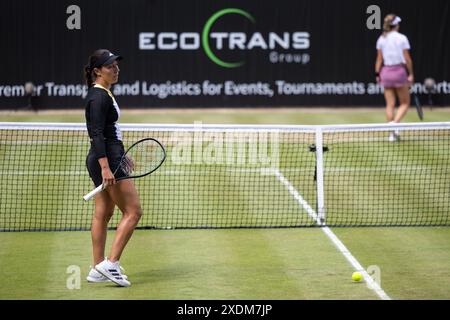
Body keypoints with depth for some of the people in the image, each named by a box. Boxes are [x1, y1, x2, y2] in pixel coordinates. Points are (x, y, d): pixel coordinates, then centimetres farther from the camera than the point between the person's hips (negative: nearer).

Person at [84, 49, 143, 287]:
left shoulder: (101, 94, 15)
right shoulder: (99, 96, -16)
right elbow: (97, 135, -22)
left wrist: (121, 155, 27)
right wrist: (105, 167, -28)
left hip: (105, 159, 10)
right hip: (106, 159, -10)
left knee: (103, 213, 11)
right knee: (132, 211, -7)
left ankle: (98, 270, 14)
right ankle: (110, 264, -9)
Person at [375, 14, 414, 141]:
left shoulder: (381, 39, 3)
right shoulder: (402, 38, -7)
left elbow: (379, 59, 5)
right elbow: (407, 59, -7)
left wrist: (377, 74, 10)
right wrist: (411, 74, -2)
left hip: (386, 72, 4)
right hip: (399, 71, -4)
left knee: (390, 104, 8)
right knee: (405, 103, 7)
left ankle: (392, 133, 8)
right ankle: (395, 122, -17)